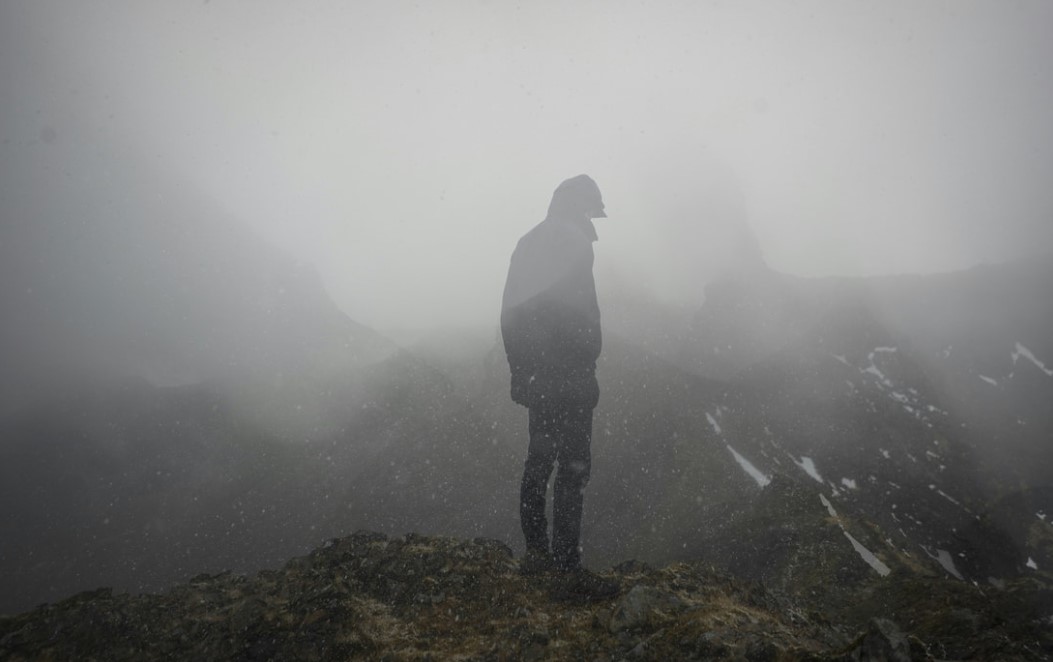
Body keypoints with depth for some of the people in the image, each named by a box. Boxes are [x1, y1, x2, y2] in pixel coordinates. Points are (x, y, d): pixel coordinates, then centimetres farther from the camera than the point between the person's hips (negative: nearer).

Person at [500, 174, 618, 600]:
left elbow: (510, 312, 16)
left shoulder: (528, 245, 15)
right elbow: (577, 313, -20)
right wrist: (586, 373, -15)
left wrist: (521, 371, 19)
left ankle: (536, 552, 22)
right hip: (566, 376, -9)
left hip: (534, 375, 9)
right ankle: (567, 566, -4)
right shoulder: (571, 244, -12)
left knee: (540, 459, 15)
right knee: (572, 468, -6)